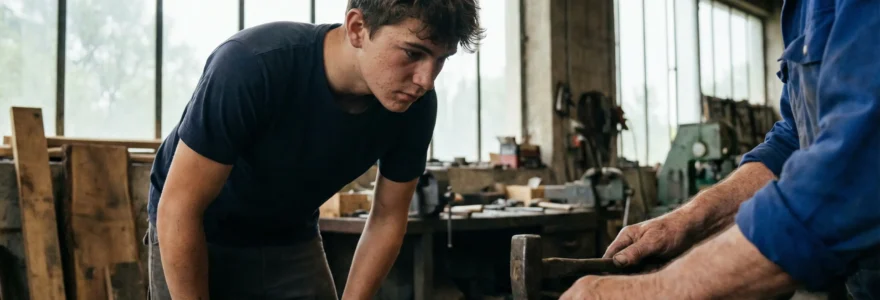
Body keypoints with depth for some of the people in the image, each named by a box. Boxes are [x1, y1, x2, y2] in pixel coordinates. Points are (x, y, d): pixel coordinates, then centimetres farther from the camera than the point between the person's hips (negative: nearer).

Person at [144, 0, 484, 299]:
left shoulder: (416, 104, -20)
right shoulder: (251, 65, -34)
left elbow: (388, 217, -6)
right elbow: (179, 209, -27)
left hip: (291, 243, 4)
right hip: (198, 239, -3)